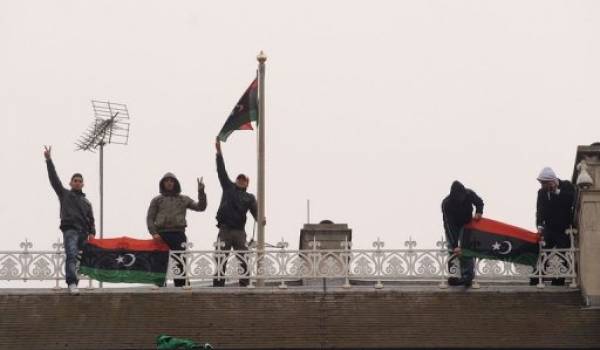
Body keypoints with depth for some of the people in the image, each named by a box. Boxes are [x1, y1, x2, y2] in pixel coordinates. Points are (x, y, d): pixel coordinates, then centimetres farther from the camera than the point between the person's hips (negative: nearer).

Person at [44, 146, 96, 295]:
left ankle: (71, 281, 5)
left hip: (83, 232, 5)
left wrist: (92, 233, 1)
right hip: (70, 229, -5)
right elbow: (54, 179, 9)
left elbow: (91, 219, 20)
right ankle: (72, 283, -37)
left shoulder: (86, 202, 27)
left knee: (74, 258, 2)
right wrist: (49, 161, 1)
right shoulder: (65, 194, 18)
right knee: (71, 256, -23)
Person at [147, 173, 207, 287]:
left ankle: (180, 286, -3)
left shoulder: (184, 199, 16)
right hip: (162, 234, -1)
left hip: (179, 234, 1)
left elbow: (200, 207, 8)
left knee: (181, 262, -5)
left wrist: (201, 192, -4)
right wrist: (153, 233, -8)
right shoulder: (157, 200, 13)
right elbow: (150, 218, 8)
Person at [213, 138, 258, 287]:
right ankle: (218, 286, -7)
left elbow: (255, 211, -3)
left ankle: (245, 285, -2)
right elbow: (221, 171, 8)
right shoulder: (228, 187, 14)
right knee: (221, 261, -6)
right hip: (225, 230, -1)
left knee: (243, 261, -3)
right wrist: (219, 152, 0)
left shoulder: (249, 198, 12)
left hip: (240, 231, 1)